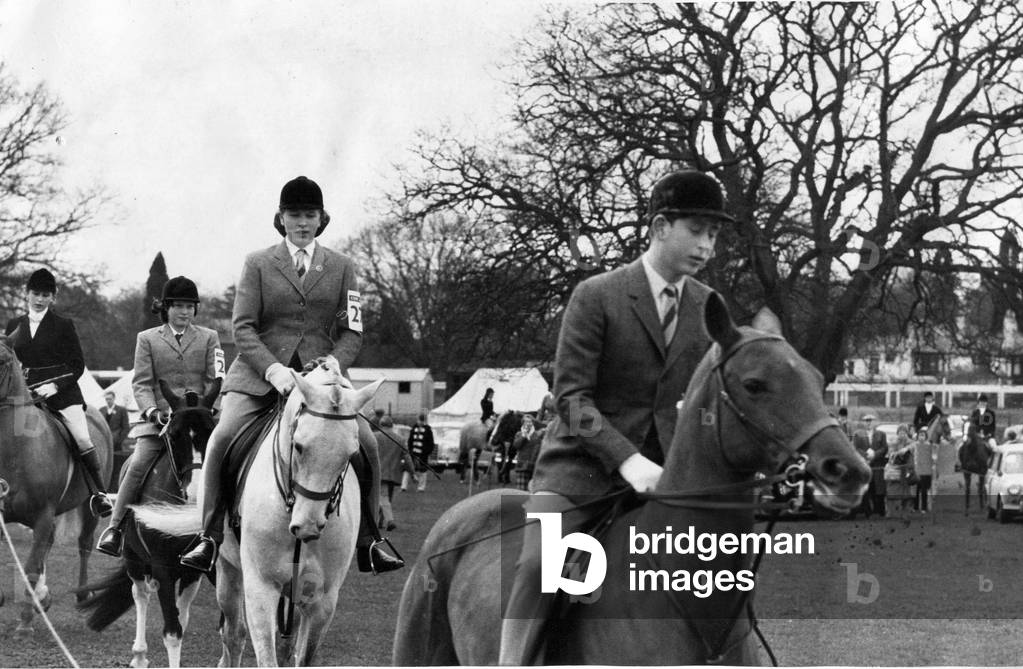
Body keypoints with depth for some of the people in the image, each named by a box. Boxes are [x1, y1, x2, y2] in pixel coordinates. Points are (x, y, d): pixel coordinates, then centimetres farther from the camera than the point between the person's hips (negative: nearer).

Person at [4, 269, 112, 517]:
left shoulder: (63, 325, 4)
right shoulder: (14, 326, 14)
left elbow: (78, 364, 2)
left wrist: (55, 386, -11)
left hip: (63, 392, -4)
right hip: (26, 393, 4)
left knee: (83, 440, -17)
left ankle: (100, 494, -14)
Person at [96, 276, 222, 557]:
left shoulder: (208, 337, 14)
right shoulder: (147, 339, 11)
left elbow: (212, 381, 8)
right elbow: (141, 383, 3)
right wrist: (153, 412, -13)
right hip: (158, 418, -1)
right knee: (138, 465, -19)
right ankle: (114, 528, -16)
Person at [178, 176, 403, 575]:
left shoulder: (342, 268, 12)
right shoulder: (258, 264, 6)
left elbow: (351, 332, 6)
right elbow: (242, 327, -2)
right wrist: (273, 370, -18)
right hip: (259, 374, -1)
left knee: (365, 444, -16)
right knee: (223, 438, -23)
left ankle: (367, 541, -2)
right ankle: (210, 537, -13)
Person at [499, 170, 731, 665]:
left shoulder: (708, 307, 8)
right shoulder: (595, 297, -8)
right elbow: (571, 396, -13)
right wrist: (628, 460, -25)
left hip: (658, 469, 5)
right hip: (582, 465, -5)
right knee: (538, 564, -26)